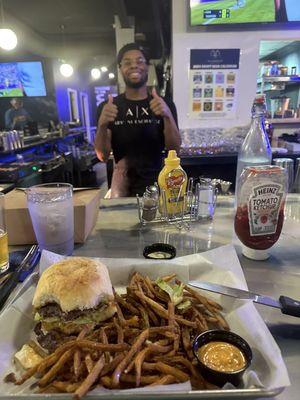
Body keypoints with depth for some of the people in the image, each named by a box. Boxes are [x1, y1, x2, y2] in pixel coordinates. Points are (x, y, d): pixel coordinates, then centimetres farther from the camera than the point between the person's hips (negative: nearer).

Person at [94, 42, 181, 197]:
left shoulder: (165, 104, 0)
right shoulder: (107, 107, 0)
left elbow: (175, 149, -9)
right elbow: (103, 156, -5)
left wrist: (168, 116, -25)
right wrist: (102, 125, -23)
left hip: (156, 185, 0)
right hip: (122, 188, 0)